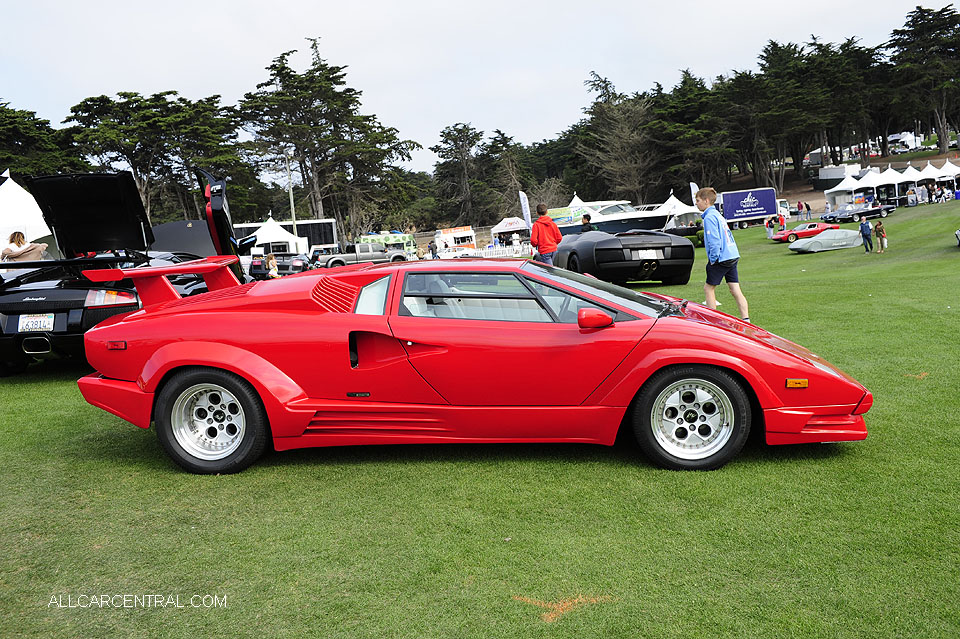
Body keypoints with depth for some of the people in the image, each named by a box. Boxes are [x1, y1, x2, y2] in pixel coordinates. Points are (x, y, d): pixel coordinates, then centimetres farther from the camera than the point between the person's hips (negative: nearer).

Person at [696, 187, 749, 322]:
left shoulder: (709, 217, -12)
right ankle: (746, 319, 3)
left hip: (721, 258, -9)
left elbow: (714, 241, -21)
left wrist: (713, 259, -14)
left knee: (708, 288, 4)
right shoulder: (717, 214, 17)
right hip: (733, 255, 9)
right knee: (735, 290, 6)